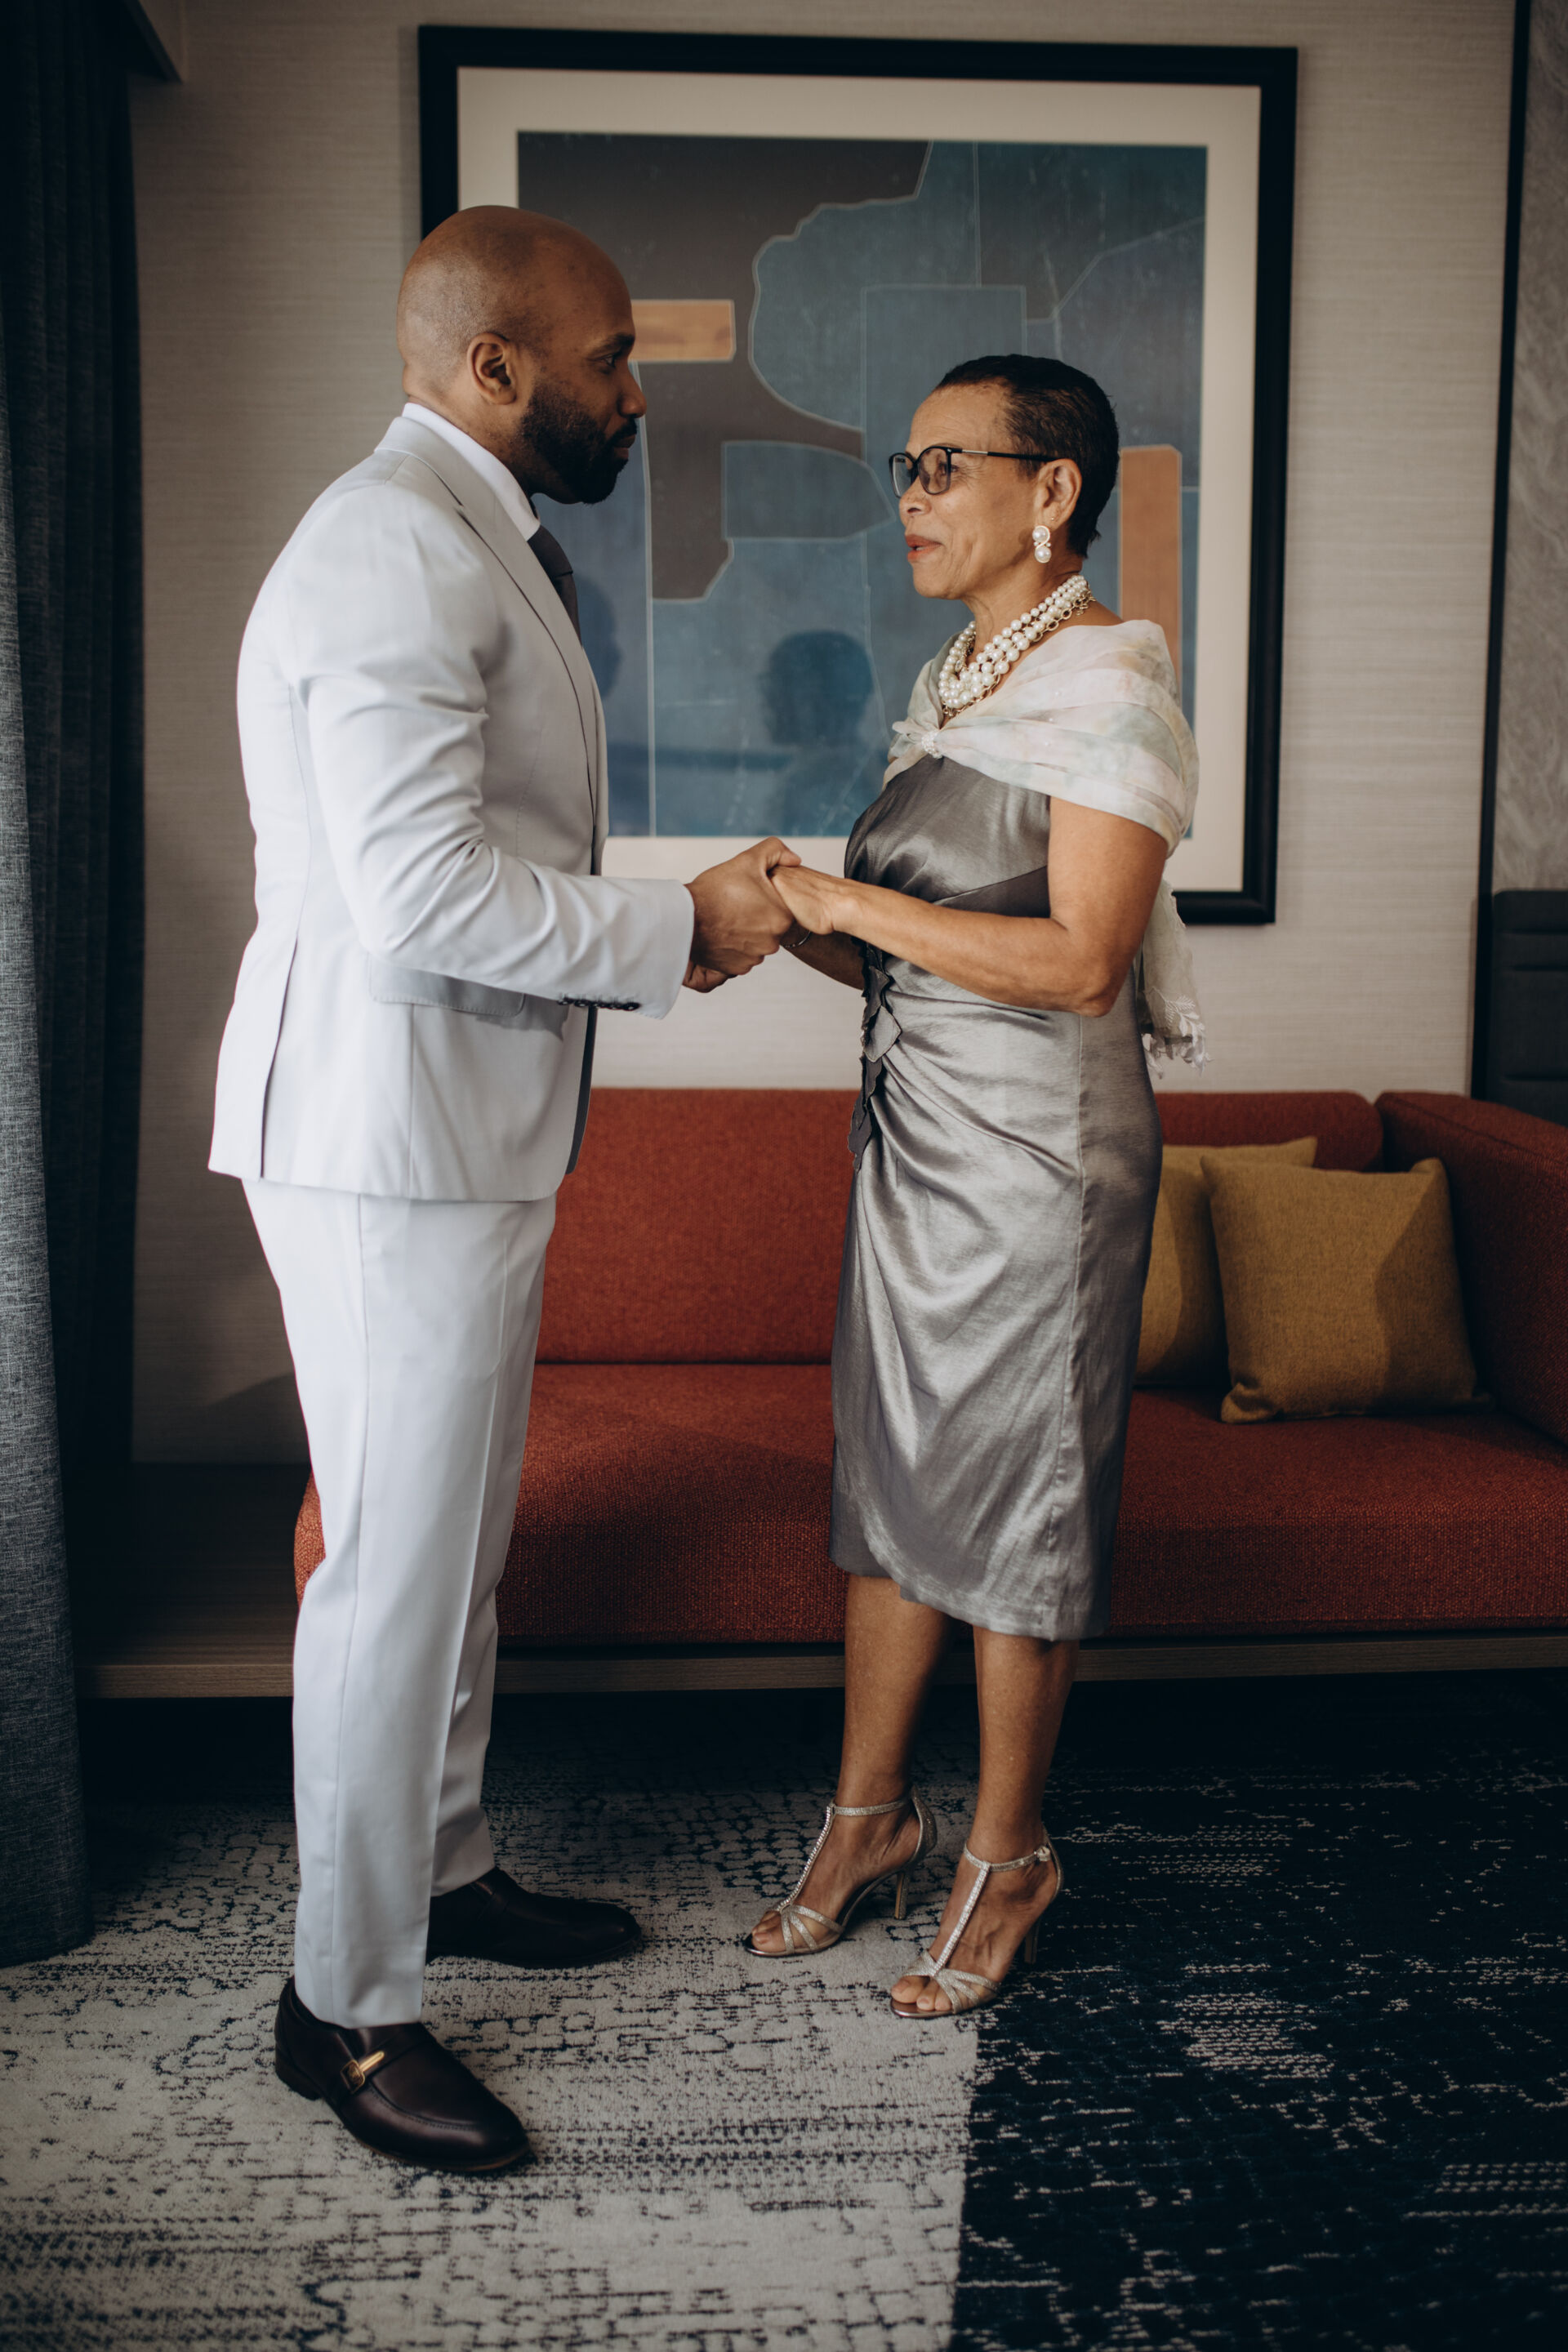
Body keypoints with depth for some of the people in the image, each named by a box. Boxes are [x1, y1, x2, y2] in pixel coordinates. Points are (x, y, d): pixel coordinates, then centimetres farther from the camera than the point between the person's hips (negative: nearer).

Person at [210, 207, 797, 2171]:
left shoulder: (471, 543, 19)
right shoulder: (400, 548, -16)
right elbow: (422, 894, -26)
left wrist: (656, 929, 12)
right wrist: (677, 931, -16)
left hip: (456, 1129, 11)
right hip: (387, 1138, -11)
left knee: (454, 1542, 20)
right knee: (397, 1568, -2)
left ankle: (439, 1866, 37)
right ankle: (346, 2003, 13)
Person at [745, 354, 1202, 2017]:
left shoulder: (1110, 688, -11)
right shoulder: (948, 684, 15)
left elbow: (1078, 959, -21)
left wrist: (845, 899, -19)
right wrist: (792, 920, -2)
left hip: (1039, 1138, -8)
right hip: (914, 1124, 8)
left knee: (1016, 1489, 2)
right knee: (890, 1468, 12)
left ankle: (1008, 1849, 20)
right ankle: (871, 1810, 27)